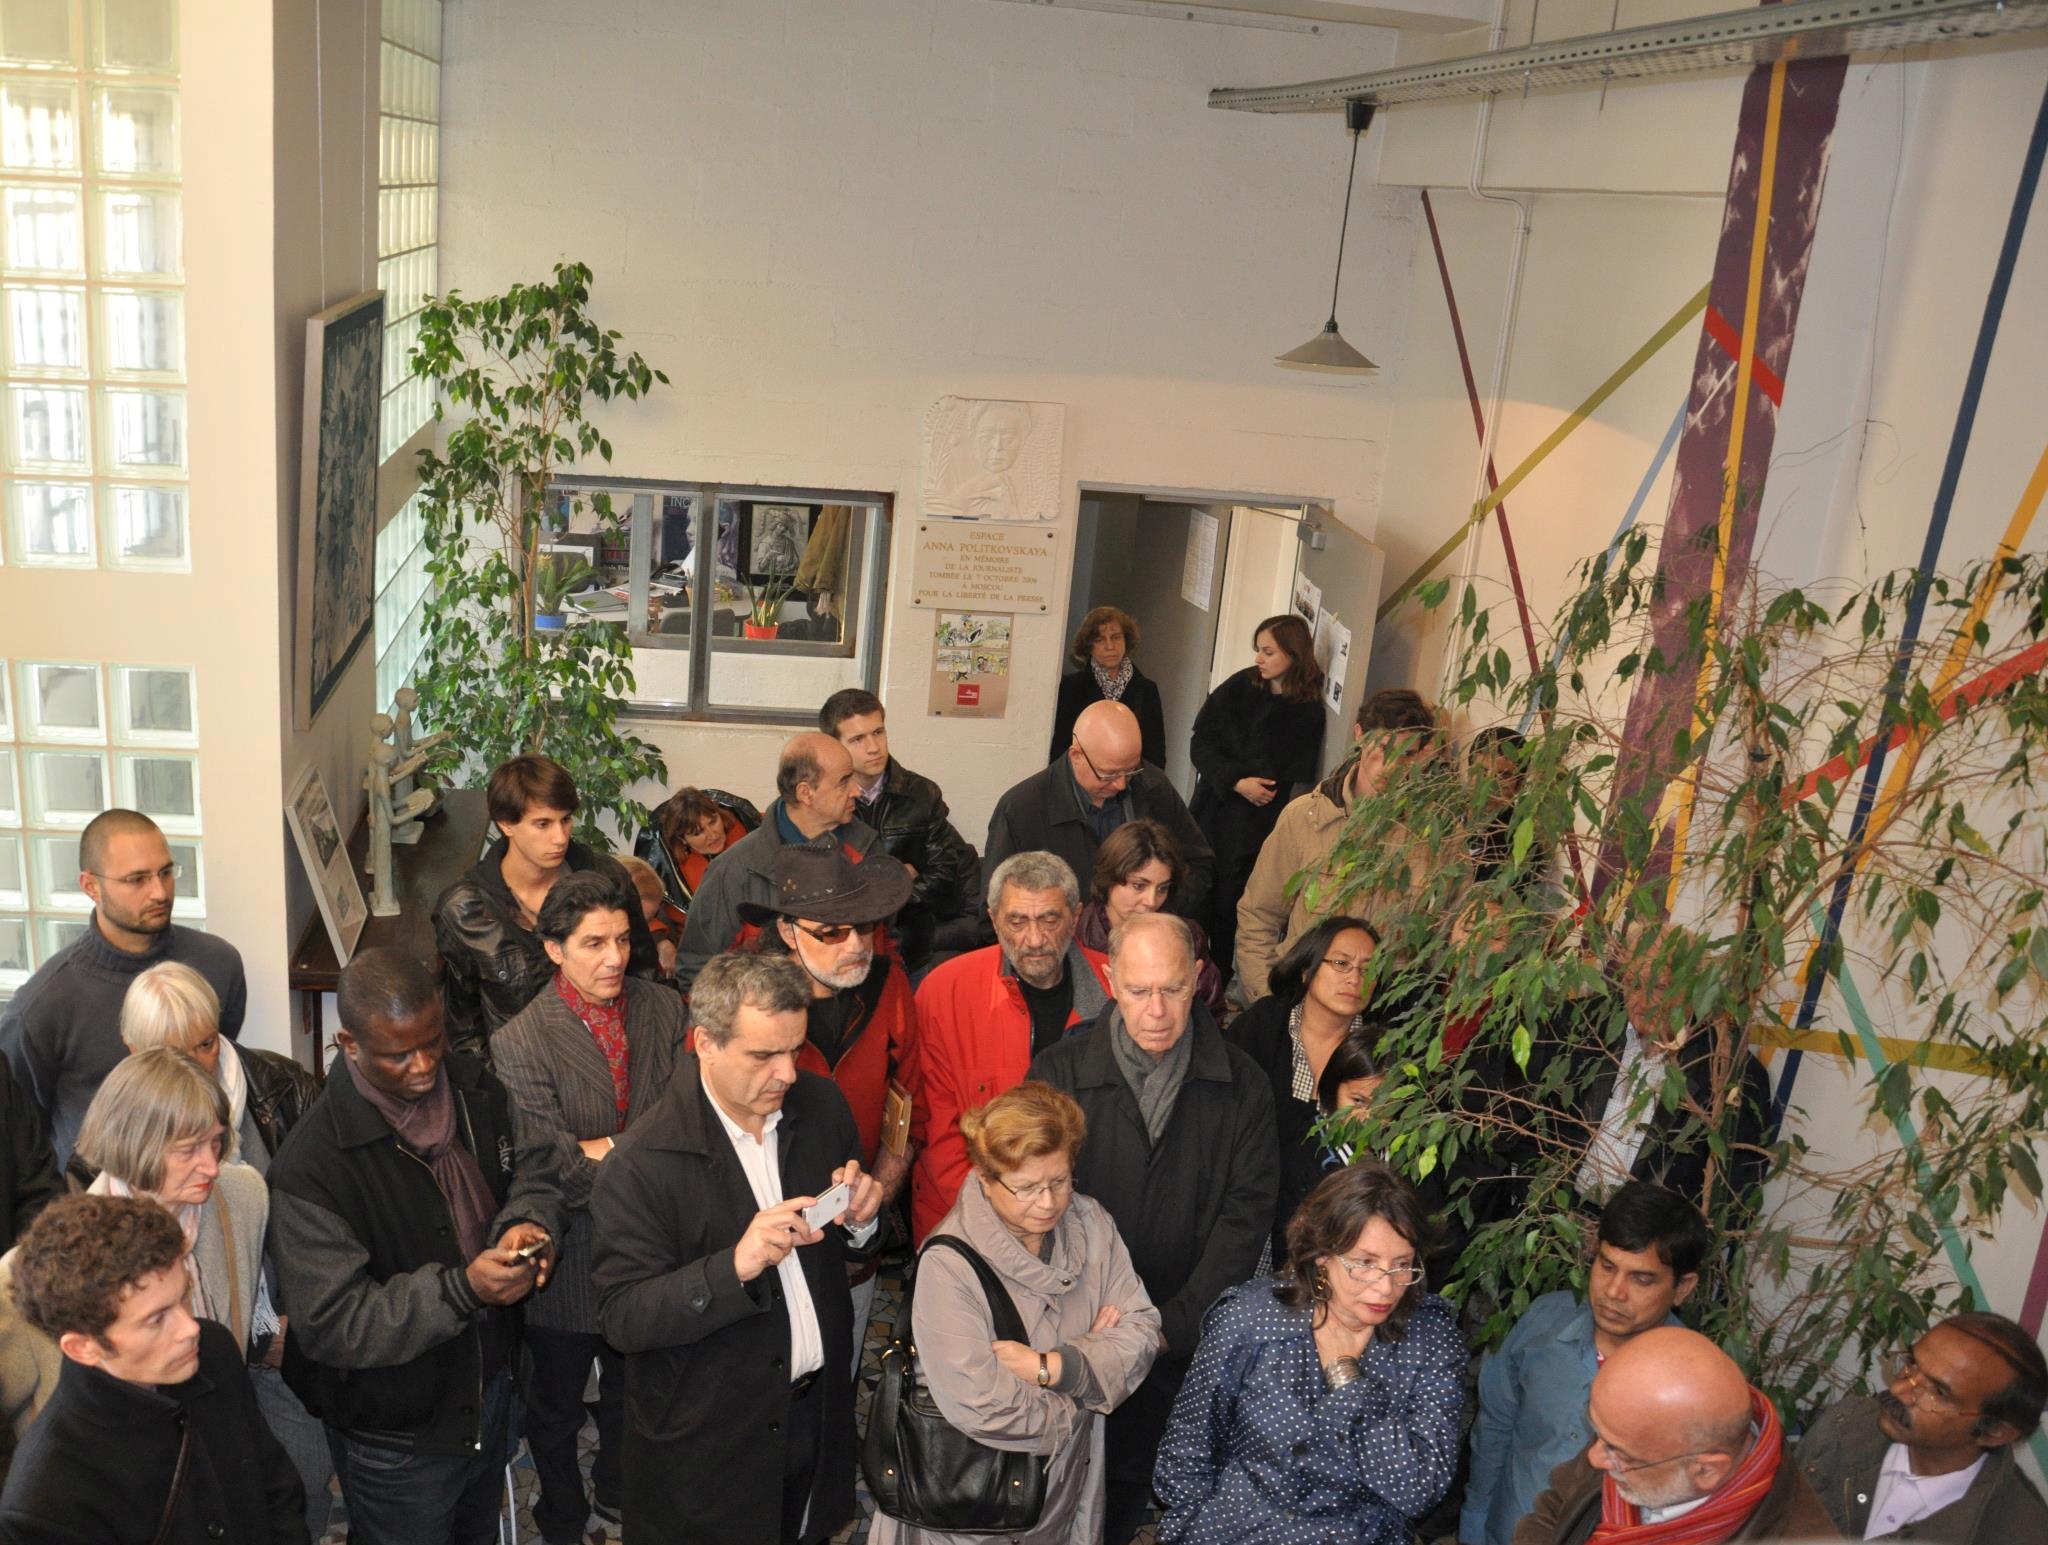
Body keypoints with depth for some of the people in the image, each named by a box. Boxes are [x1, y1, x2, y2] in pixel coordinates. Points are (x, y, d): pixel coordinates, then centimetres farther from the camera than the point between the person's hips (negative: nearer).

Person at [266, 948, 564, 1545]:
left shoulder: (474, 1087, -10)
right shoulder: (310, 1168, -29)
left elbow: (534, 1165, 4)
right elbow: (331, 1325, -28)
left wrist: (526, 1223, -19)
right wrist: (462, 1289, -37)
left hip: (490, 1384, 6)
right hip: (396, 1439, -6)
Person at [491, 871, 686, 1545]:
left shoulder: (663, 1009, -8)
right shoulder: (519, 1042, -23)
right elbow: (563, 1176, -25)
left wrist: (607, 1149, -21)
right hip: (571, 1256, -4)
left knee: (635, 1389, 27)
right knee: (556, 1407, 21)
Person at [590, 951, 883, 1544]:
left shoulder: (821, 1106, -5)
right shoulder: (639, 1167, -21)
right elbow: (622, 1320, -22)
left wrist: (860, 1218, -16)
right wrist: (735, 1268, -35)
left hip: (819, 1413, 5)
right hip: (705, 1446, -4)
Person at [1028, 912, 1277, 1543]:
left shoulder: (1239, 1084, -5)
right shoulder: (1059, 1072, -7)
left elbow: (1247, 1211, -6)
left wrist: (1176, 1321, -13)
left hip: (1183, 1344, 1)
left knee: (1133, 1485, 14)